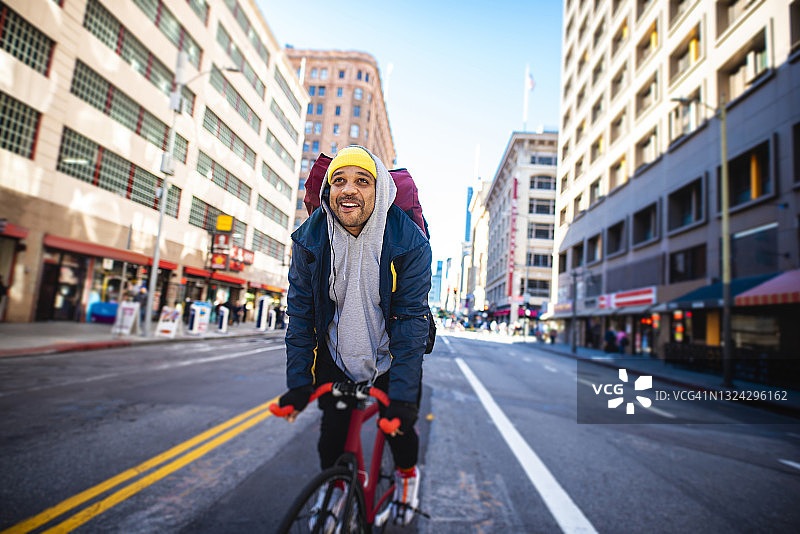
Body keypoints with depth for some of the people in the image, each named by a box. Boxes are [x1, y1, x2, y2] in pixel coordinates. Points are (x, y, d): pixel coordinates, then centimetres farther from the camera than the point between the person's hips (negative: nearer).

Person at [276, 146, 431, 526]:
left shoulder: (409, 242, -21)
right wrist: (297, 380, -10)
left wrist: (402, 393, -24)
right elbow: (300, 311, -7)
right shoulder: (309, 239, -12)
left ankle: (407, 475, 44)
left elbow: (411, 317, -21)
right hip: (335, 358, 2)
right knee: (332, 435, 5)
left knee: (398, 428, 8)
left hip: (390, 359, -1)